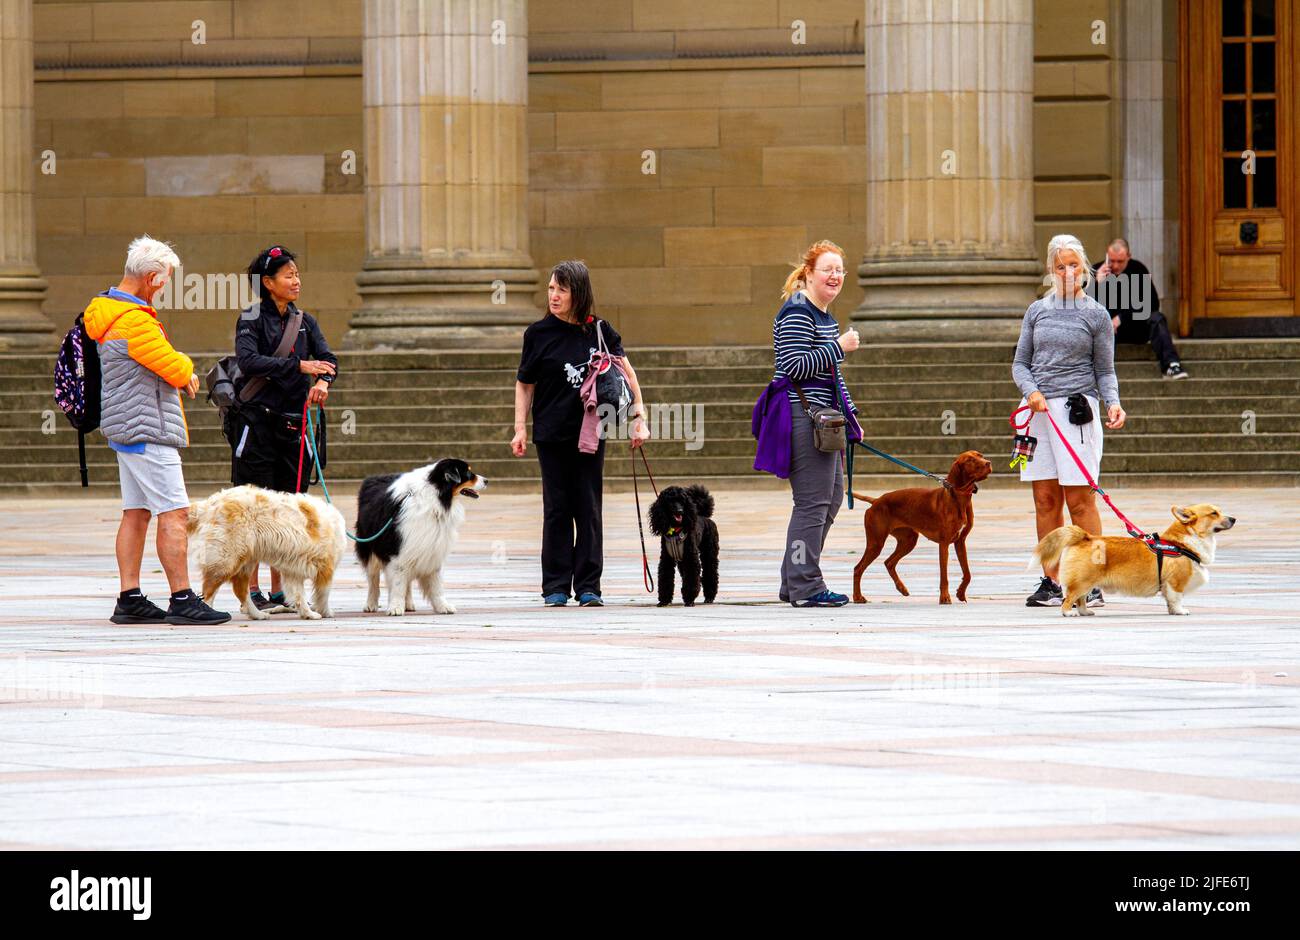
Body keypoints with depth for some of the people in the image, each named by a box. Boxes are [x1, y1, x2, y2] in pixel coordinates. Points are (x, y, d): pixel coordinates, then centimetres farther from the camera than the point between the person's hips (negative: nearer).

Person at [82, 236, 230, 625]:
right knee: (173, 513, -9)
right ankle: (182, 600, -10)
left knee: (135, 513, 10)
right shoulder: (133, 320, -20)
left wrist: (182, 373, 2)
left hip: (126, 428, 11)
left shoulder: (107, 311, 13)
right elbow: (177, 370, -15)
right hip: (148, 429, -11)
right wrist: (184, 364, 7)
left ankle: (129, 600, 10)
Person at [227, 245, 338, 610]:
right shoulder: (251, 319, -4)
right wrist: (298, 365, -24)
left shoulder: (304, 321, 12)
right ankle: (252, 591, -3)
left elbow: (327, 358, 0)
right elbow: (249, 361, -20)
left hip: (292, 422, 5)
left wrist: (322, 381, -22)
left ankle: (280, 591, 11)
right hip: (256, 419, -5)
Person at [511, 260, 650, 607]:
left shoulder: (599, 331, 1)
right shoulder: (539, 334, 0)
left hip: (591, 432, 0)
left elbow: (625, 371, 7)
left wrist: (638, 415, -1)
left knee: (589, 510, 1)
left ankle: (588, 587, 5)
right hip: (552, 435, 0)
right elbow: (525, 384, 5)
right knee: (557, 510, 1)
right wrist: (520, 429, -3)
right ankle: (556, 587, 5)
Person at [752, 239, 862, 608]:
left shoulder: (824, 315, 20)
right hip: (802, 420, -11)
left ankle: (794, 582, 19)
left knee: (832, 495, 13)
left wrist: (850, 415, 25)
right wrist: (839, 346, -20)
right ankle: (805, 586, -5)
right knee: (813, 501, -9)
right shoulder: (797, 313, -12)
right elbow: (796, 367, -22)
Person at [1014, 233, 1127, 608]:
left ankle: (1091, 584, -5)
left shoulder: (1096, 315, 6)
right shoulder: (1037, 310, 13)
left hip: (1077, 408, -3)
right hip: (1038, 409, 3)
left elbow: (1105, 370, 6)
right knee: (1045, 500, 3)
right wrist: (1031, 391, -6)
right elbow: (1020, 363, 14)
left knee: (1080, 499, -7)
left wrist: (1113, 404, -12)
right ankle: (1050, 582, 7)